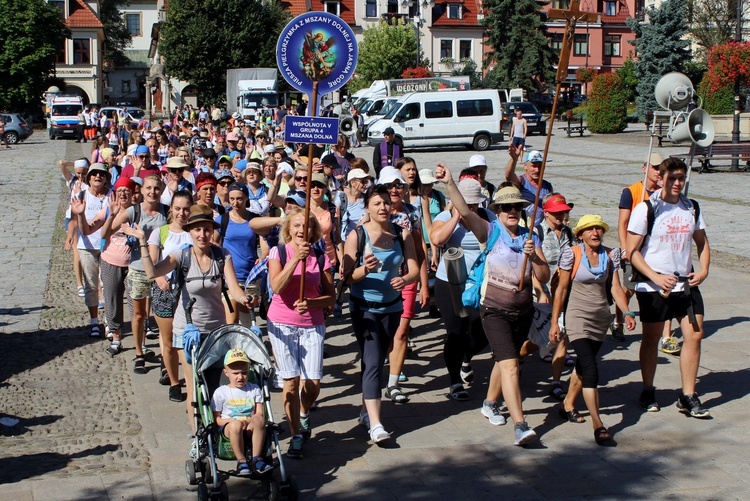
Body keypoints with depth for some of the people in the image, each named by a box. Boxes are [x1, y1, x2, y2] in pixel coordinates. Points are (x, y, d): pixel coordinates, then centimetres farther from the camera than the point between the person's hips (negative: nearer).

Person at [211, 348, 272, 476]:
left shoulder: (254, 390, 13)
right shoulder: (221, 392, 5)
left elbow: (259, 414, 6)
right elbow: (216, 419, 0)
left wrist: (251, 420, -17)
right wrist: (233, 421, -17)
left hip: (249, 428, 2)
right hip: (227, 427, -2)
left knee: (259, 420, -33)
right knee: (235, 425, -38)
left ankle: (257, 459, -28)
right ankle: (241, 461, -25)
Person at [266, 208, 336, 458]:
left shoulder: (321, 257, 2)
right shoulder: (278, 252, -3)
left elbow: (331, 297, 4)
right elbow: (276, 286, -18)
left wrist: (311, 303, -16)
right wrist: (296, 258, -26)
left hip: (312, 326, 2)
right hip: (282, 324, -2)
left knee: (313, 383, -4)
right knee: (291, 380, -5)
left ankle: (303, 414, 30)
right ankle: (296, 435, 10)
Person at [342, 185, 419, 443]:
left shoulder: (403, 234, -1)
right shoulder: (356, 235, -10)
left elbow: (415, 269, -3)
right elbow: (347, 276, -11)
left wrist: (404, 279, -25)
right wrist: (364, 270, -32)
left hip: (392, 306, 4)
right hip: (364, 308, -4)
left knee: (378, 361, 14)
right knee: (372, 363, -12)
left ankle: (366, 410, 31)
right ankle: (375, 424, -17)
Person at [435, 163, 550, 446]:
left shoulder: (530, 237, 4)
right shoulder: (490, 232, -7)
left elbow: (544, 277, 0)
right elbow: (464, 211, -23)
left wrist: (533, 256, -18)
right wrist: (449, 183, -34)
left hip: (523, 311, 5)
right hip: (495, 310, -5)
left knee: (504, 361, 20)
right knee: (510, 365, -16)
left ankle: (490, 404, 43)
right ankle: (520, 426, -22)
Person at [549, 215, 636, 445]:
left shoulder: (610, 255, 4)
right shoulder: (572, 254, -8)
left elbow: (615, 287, 1)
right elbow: (561, 289, -6)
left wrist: (627, 312, -14)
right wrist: (555, 322, -8)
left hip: (602, 317, 5)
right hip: (578, 316, -5)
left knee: (583, 365, 19)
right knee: (591, 370, -15)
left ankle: (568, 405, 41)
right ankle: (598, 426, -19)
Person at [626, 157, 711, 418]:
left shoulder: (691, 208, 6)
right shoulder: (646, 209, -9)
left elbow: (702, 242, 16)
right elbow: (632, 251, -10)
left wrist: (704, 270, -3)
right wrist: (656, 277, -19)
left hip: (686, 283, 4)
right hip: (653, 286, -4)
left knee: (694, 335, -2)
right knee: (651, 338, 8)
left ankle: (688, 397, 8)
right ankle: (648, 392, 24)